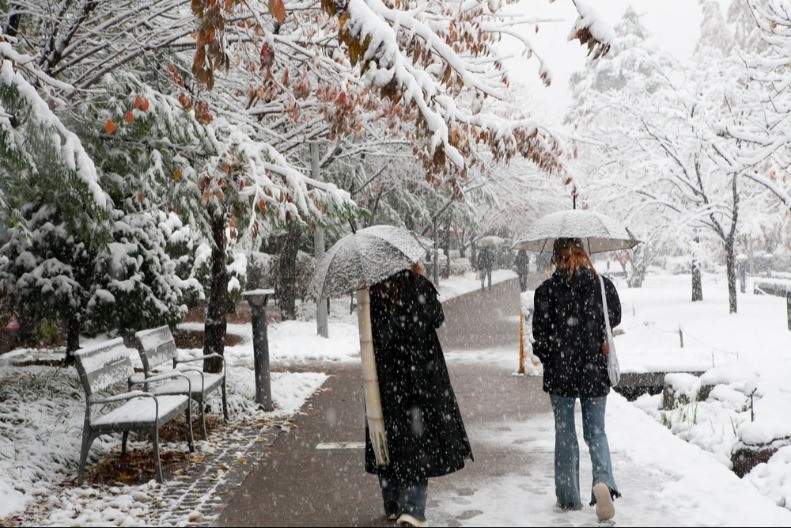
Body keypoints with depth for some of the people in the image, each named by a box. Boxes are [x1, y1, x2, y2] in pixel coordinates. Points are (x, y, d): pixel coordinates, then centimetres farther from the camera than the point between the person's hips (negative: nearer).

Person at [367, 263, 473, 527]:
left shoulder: (372, 291, -4)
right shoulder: (417, 285, -11)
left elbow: (369, 332, 6)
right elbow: (438, 318, 1)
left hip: (384, 374, 3)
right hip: (420, 373, -3)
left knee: (390, 434, 14)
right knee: (420, 437, 4)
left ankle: (393, 507, 23)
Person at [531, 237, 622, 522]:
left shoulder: (547, 290, -9)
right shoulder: (603, 285, -2)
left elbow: (540, 335, -8)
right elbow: (615, 320, 9)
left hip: (560, 373, -1)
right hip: (595, 371, 2)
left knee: (565, 434, 10)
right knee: (596, 432, 11)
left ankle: (568, 497, 14)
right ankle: (603, 480, -14)